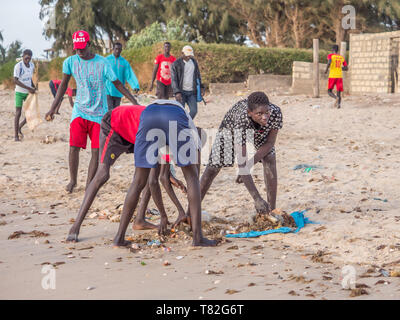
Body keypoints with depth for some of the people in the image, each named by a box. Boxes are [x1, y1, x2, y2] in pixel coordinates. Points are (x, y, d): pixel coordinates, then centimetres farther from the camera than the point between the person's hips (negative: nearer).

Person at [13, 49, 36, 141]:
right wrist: (28, 88, -25)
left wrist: (34, 87, 2)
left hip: (28, 93, 6)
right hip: (19, 92, -6)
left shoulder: (32, 65, 4)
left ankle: (19, 127, 24)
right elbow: (15, 81, -21)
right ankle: (16, 135, 1)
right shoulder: (18, 66, -15)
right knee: (18, 113, -4)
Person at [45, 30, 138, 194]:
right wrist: (53, 108, 5)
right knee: (74, 147, -9)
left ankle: (89, 185, 8)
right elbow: (63, 85, 9)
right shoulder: (70, 62, -2)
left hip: (99, 113, -1)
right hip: (79, 111, 1)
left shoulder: (102, 63, -8)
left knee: (97, 151, -4)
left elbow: (117, 83, 1)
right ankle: (73, 180, 13)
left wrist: (134, 102, -3)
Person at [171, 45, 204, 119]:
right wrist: (177, 92, -19)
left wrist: (201, 87, 12)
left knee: (194, 111, -5)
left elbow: (198, 76, 22)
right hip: (181, 92, -4)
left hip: (192, 92, 4)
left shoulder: (194, 62, 12)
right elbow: (173, 79, -9)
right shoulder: (176, 64, -4)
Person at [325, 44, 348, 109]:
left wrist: (326, 70, -7)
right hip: (340, 76, 3)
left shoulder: (330, 55, -1)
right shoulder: (342, 57, 12)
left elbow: (329, 62, -22)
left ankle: (336, 98, -23)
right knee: (339, 92, 7)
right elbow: (346, 68, 12)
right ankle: (339, 104, -12)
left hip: (332, 76, -3)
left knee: (329, 91, 5)